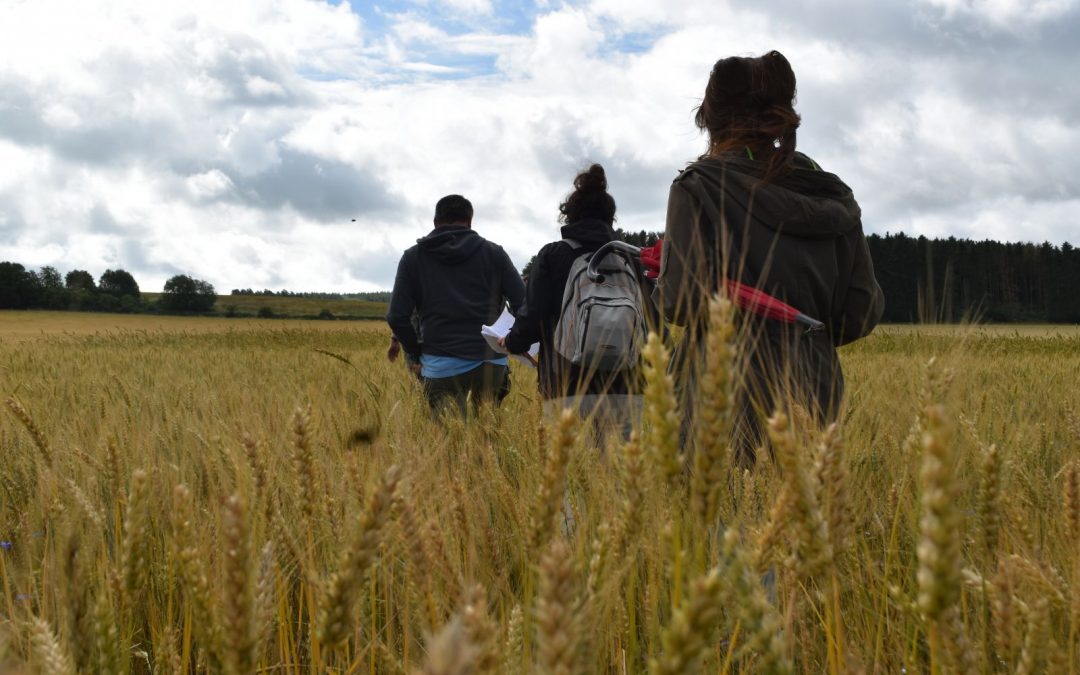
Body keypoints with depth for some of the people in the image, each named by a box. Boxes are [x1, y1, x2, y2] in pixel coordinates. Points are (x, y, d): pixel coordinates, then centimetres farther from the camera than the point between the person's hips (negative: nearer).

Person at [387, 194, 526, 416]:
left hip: (440, 365, -1)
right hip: (491, 362, 1)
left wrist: (414, 352, 16)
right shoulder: (493, 253, 8)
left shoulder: (413, 257, 9)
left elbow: (397, 317, 2)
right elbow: (524, 306, 0)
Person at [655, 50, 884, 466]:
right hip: (815, 397, 5)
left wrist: (662, 288, 9)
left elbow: (681, 304, -14)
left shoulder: (698, 188, -5)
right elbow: (862, 311, 7)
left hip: (729, 404, -5)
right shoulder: (832, 195, 9)